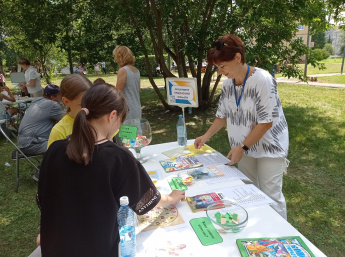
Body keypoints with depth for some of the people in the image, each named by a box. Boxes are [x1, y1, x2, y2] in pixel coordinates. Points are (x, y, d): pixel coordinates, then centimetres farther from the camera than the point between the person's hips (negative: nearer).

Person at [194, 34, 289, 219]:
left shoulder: (262, 80, -22)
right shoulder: (227, 84, -3)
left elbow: (266, 122, -21)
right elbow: (223, 116, 8)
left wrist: (242, 147, -20)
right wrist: (205, 137, -1)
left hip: (269, 148, -5)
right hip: (245, 148, 6)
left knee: (270, 196, 3)